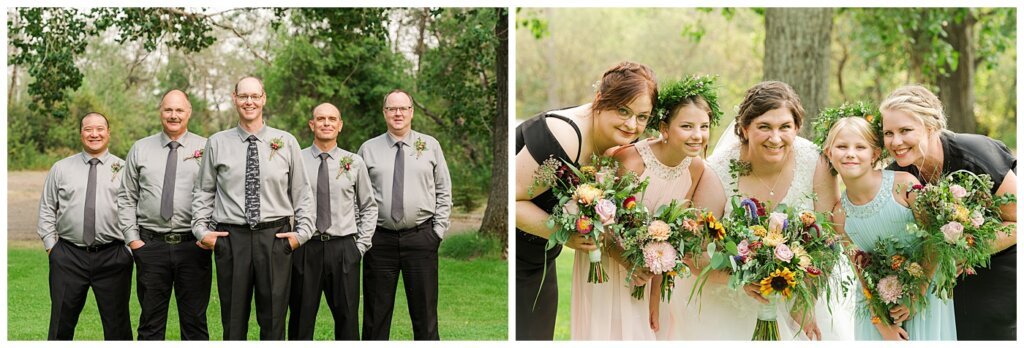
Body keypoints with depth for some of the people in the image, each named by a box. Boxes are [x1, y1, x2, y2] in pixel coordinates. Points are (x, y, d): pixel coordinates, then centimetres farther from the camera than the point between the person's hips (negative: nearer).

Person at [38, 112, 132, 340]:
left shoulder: (124, 169, 5)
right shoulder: (61, 169, 9)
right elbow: (47, 209, 12)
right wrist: (50, 244, 3)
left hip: (112, 257, -1)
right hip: (68, 255, 1)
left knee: (117, 325, 5)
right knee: (61, 323, 7)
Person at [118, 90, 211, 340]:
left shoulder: (206, 148, 3)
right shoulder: (140, 150, 9)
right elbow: (126, 198, 10)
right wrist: (132, 238, 1)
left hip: (193, 246, -1)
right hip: (151, 245, 2)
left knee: (195, 321, 5)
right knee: (151, 322, 8)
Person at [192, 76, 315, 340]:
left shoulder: (286, 142, 6)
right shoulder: (217, 143, 6)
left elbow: (302, 192, 8)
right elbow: (203, 191, 11)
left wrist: (302, 232, 0)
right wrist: (201, 229, 1)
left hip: (275, 237, 0)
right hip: (230, 237, 0)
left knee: (273, 321, 4)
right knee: (233, 321, 7)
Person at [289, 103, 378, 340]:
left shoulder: (354, 163, 6)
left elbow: (369, 207, 12)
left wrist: (361, 245, 4)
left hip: (344, 248, 1)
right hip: (305, 248, -1)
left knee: (348, 319, 5)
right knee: (301, 320, 5)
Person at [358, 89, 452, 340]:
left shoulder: (430, 145, 7)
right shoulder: (368, 149, 6)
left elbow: (444, 191, 7)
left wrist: (439, 230, -1)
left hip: (421, 237, 0)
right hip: (379, 239, 0)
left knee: (425, 311, 5)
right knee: (376, 313, 7)